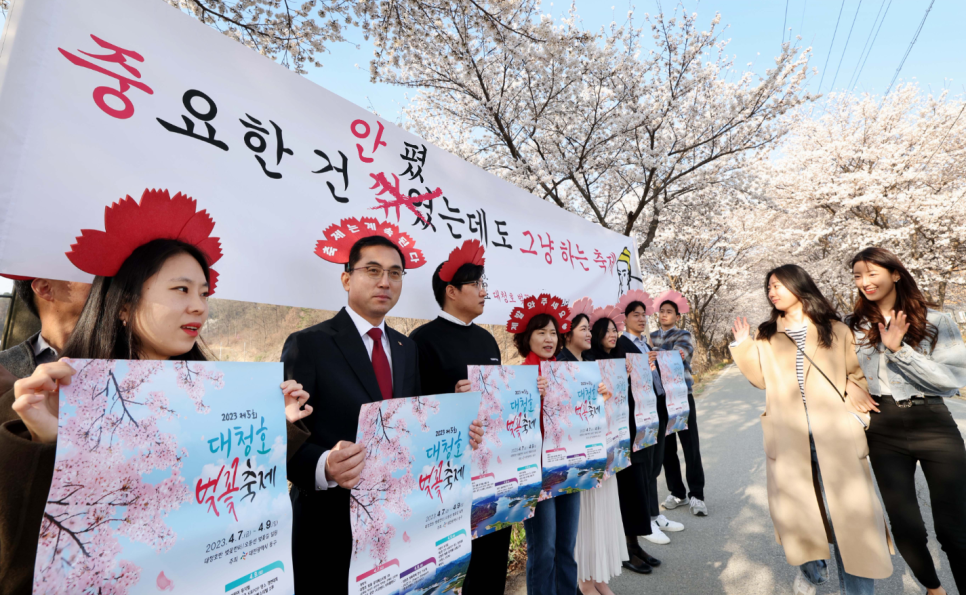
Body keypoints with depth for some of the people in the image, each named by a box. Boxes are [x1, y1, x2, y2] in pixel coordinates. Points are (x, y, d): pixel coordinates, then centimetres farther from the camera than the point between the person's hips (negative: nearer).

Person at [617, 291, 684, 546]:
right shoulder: (621, 344, -10)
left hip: (657, 409, 8)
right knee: (640, 465, 2)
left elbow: (656, 374, 18)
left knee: (654, 464, 17)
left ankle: (654, 515, 32)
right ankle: (642, 523, 15)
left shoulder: (646, 344, 16)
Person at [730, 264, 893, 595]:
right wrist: (742, 345, 2)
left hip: (835, 436, -1)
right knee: (797, 507, 11)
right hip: (789, 438, 2)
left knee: (848, 512, 1)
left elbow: (858, 375, 10)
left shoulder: (836, 331, 8)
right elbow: (761, 379, 9)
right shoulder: (767, 337, 11)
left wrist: (852, 396, -8)